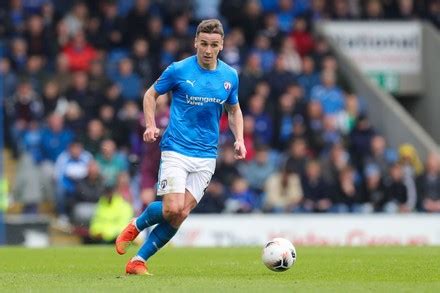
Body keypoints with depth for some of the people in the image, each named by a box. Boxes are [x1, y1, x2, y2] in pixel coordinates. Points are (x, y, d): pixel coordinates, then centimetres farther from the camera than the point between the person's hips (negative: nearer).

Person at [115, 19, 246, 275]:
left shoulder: (230, 76, 5)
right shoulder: (179, 70, -5)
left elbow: (234, 110, 20)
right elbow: (151, 94, 8)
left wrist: (239, 139, 4)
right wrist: (151, 125, -7)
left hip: (206, 156, 3)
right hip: (176, 150, -3)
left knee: (181, 214, -6)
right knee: (172, 209, -18)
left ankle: (139, 261, 5)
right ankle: (136, 225, 14)